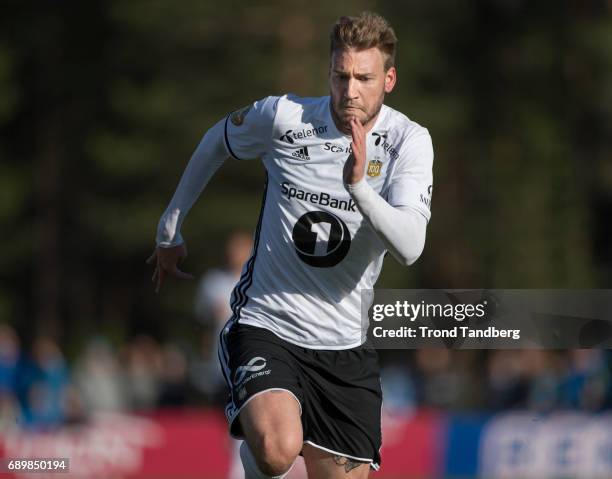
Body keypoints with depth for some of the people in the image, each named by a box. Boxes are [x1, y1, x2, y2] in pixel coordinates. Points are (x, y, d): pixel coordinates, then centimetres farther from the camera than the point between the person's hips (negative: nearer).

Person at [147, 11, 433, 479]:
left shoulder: (409, 141, -8)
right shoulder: (283, 116, -8)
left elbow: (410, 247, -22)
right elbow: (217, 142, 15)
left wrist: (358, 185, -37)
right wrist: (170, 228, 22)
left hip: (345, 347, 2)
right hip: (265, 326, -2)